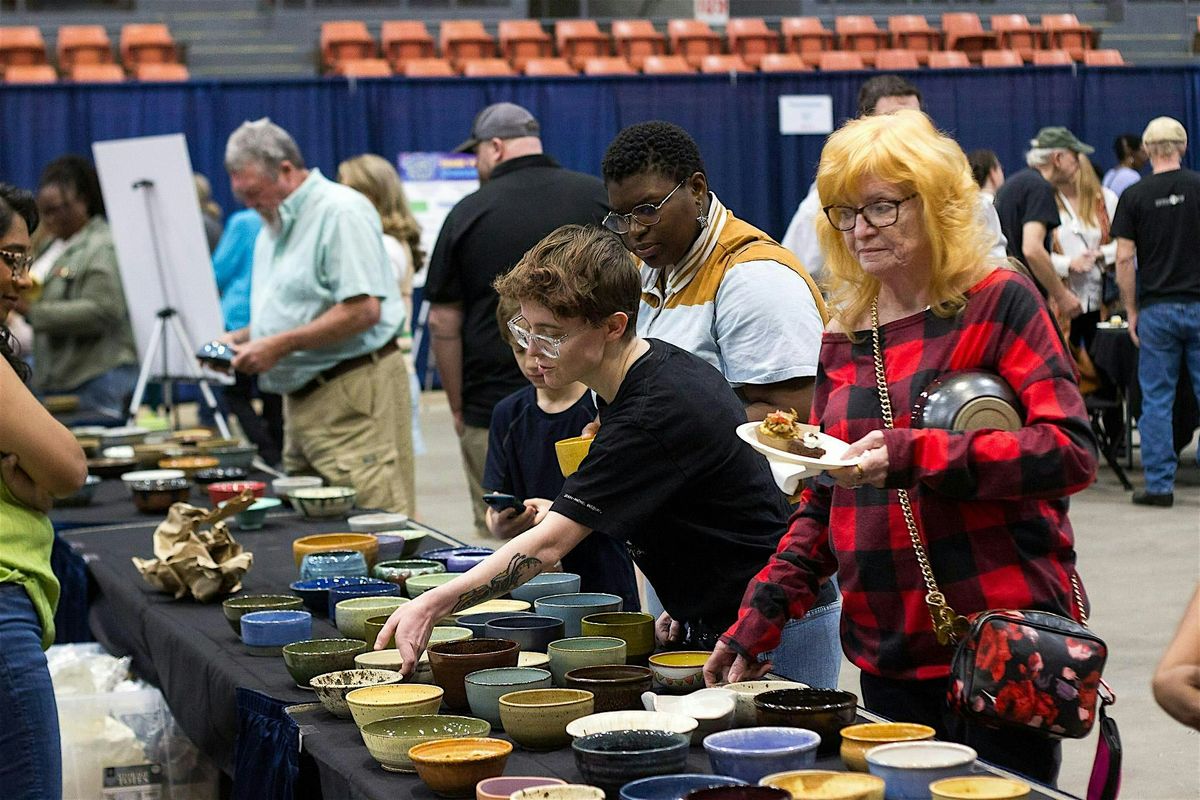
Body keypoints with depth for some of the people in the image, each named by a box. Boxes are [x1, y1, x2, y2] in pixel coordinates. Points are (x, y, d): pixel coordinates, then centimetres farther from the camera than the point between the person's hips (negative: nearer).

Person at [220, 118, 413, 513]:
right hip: (302, 400, 10)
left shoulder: (341, 211, -12)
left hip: (352, 397, -10)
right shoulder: (273, 226, 19)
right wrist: (241, 338, 9)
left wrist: (280, 345, -18)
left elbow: (363, 310, -21)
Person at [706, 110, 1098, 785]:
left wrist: (912, 456, -24)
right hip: (889, 653, 5)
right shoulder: (844, 336, 12)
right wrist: (760, 618, 7)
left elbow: (1071, 452, -15)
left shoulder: (996, 302, -4)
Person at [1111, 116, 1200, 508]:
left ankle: (1159, 484, 5)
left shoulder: (1135, 196, -1)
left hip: (1155, 309, 0)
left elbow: (1124, 258, -3)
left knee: (1157, 399, 5)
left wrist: (1131, 310, 4)